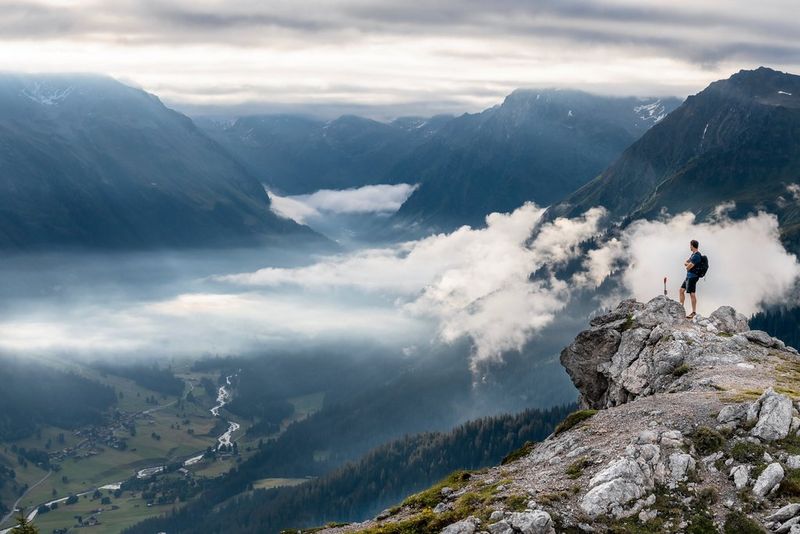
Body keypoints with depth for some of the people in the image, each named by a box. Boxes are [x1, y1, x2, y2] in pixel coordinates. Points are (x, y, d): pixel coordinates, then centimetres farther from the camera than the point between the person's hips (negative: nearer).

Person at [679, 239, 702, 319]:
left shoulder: (696, 256, -19)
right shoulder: (693, 254, 14)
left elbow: (688, 267, -19)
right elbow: (685, 263, 16)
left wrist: (688, 265, 2)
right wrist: (688, 264, -5)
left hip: (692, 276, -10)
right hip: (689, 276, 10)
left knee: (692, 294, -7)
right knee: (682, 290, 14)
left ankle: (694, 312, -4)